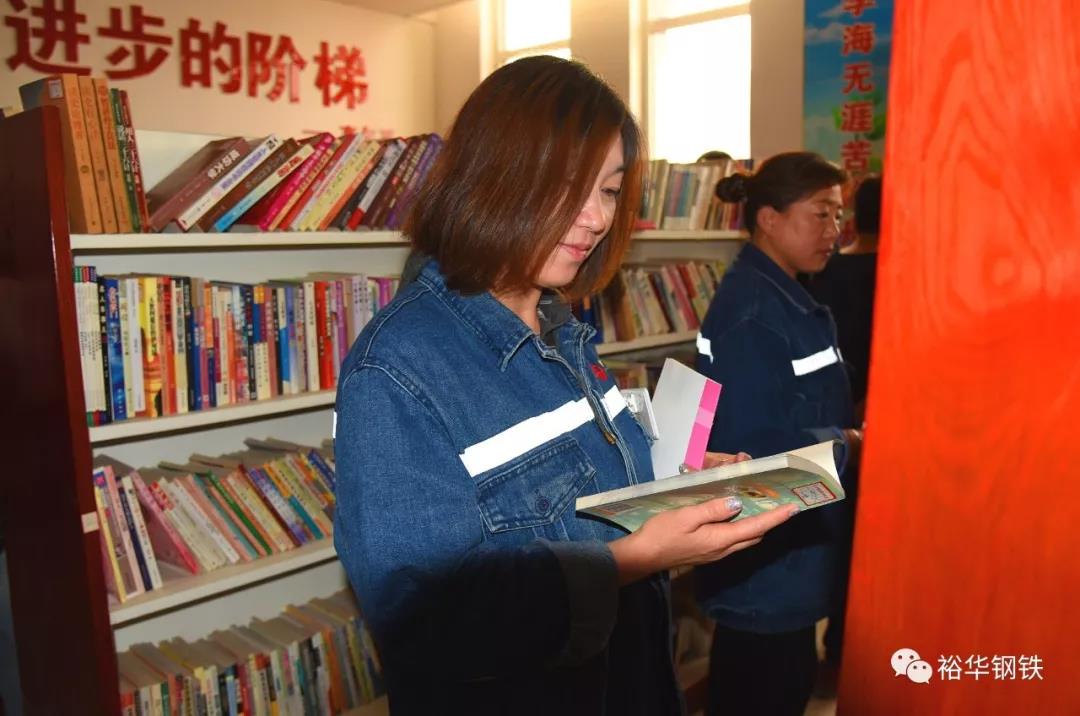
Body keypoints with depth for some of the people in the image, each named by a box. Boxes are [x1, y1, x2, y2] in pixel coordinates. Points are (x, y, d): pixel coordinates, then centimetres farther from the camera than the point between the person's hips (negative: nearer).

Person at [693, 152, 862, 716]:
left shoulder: (782, 297, 10)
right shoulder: (753, 310, -22)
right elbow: (754, 445, -27)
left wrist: (851, 429, -1)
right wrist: (849, 443, -15)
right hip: (764, 559, -10)